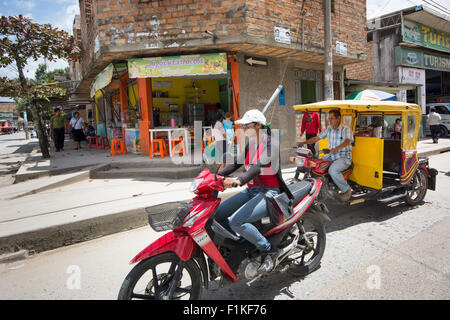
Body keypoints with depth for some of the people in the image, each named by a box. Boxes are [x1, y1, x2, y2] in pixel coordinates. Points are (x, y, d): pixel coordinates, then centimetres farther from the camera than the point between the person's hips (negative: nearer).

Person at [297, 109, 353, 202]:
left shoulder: (346, 129, -12)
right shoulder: (329, 129, 7)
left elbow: (347, 141, -32)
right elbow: (317, 138, 10)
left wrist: (337, 148, -53)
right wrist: (303, 142, -3)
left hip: (344, 157, -7)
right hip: (332, 156, 7)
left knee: (333, 170, -33)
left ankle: (346, 190, -9)